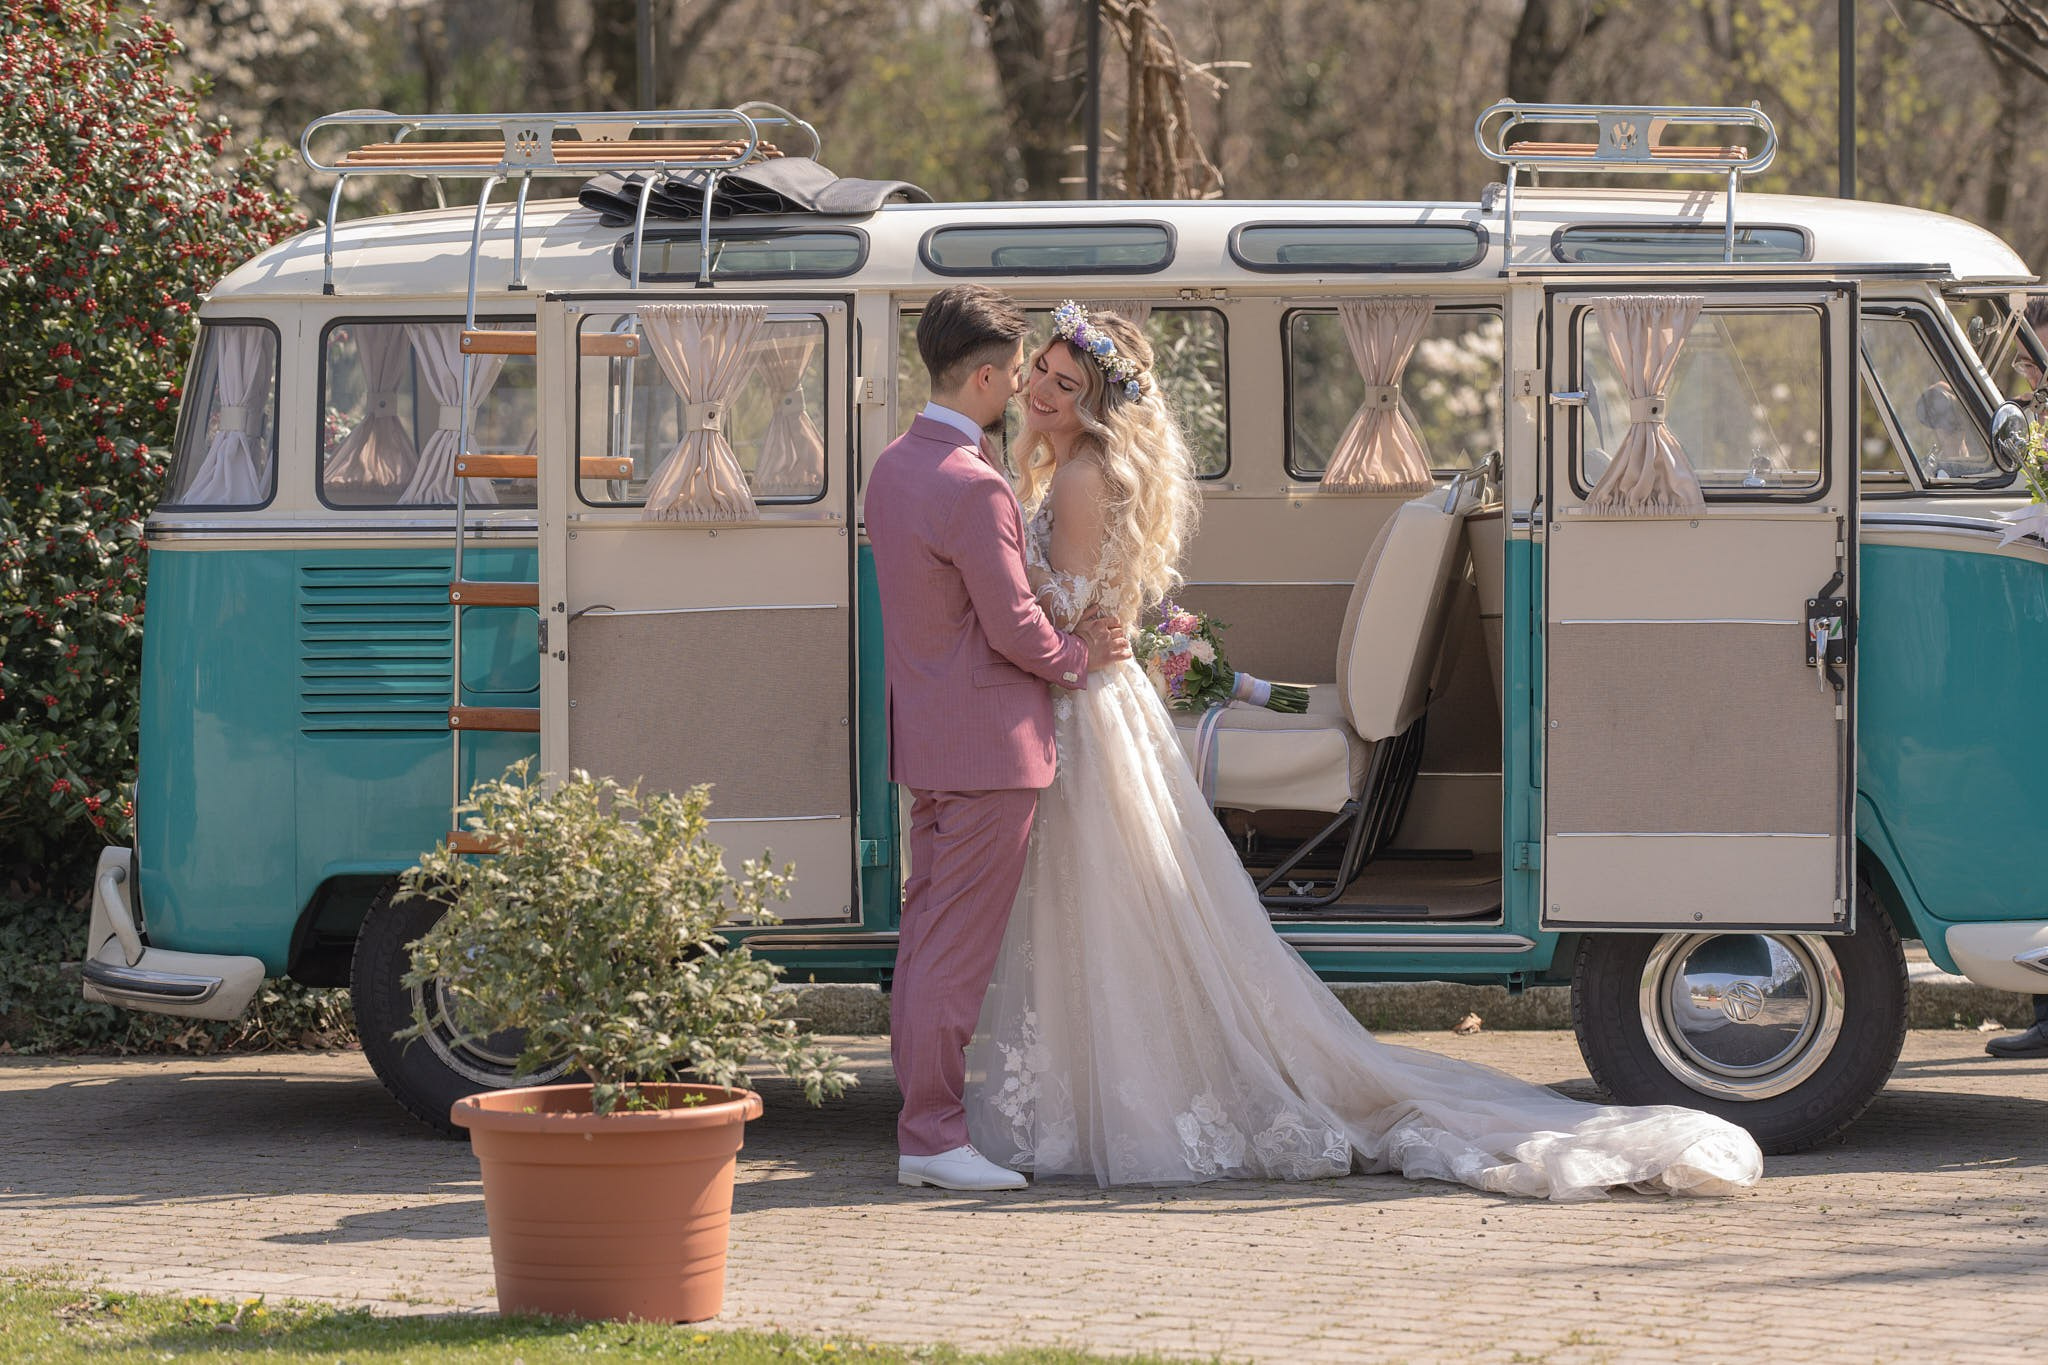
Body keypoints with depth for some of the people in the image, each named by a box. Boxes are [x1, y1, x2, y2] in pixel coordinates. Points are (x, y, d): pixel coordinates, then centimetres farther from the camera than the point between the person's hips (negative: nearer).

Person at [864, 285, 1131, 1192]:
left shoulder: (893, 468, 10)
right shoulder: (971, 488, -21)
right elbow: (1013, 628, -18)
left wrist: (1059, 638, 12)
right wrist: (1080, 656, 1)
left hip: (925, 738, 10)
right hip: (986, 742, -10)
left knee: (926, 938, 13)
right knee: (958, 949, -6)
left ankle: (922, 1125, 17)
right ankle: (933, 1137, -4)